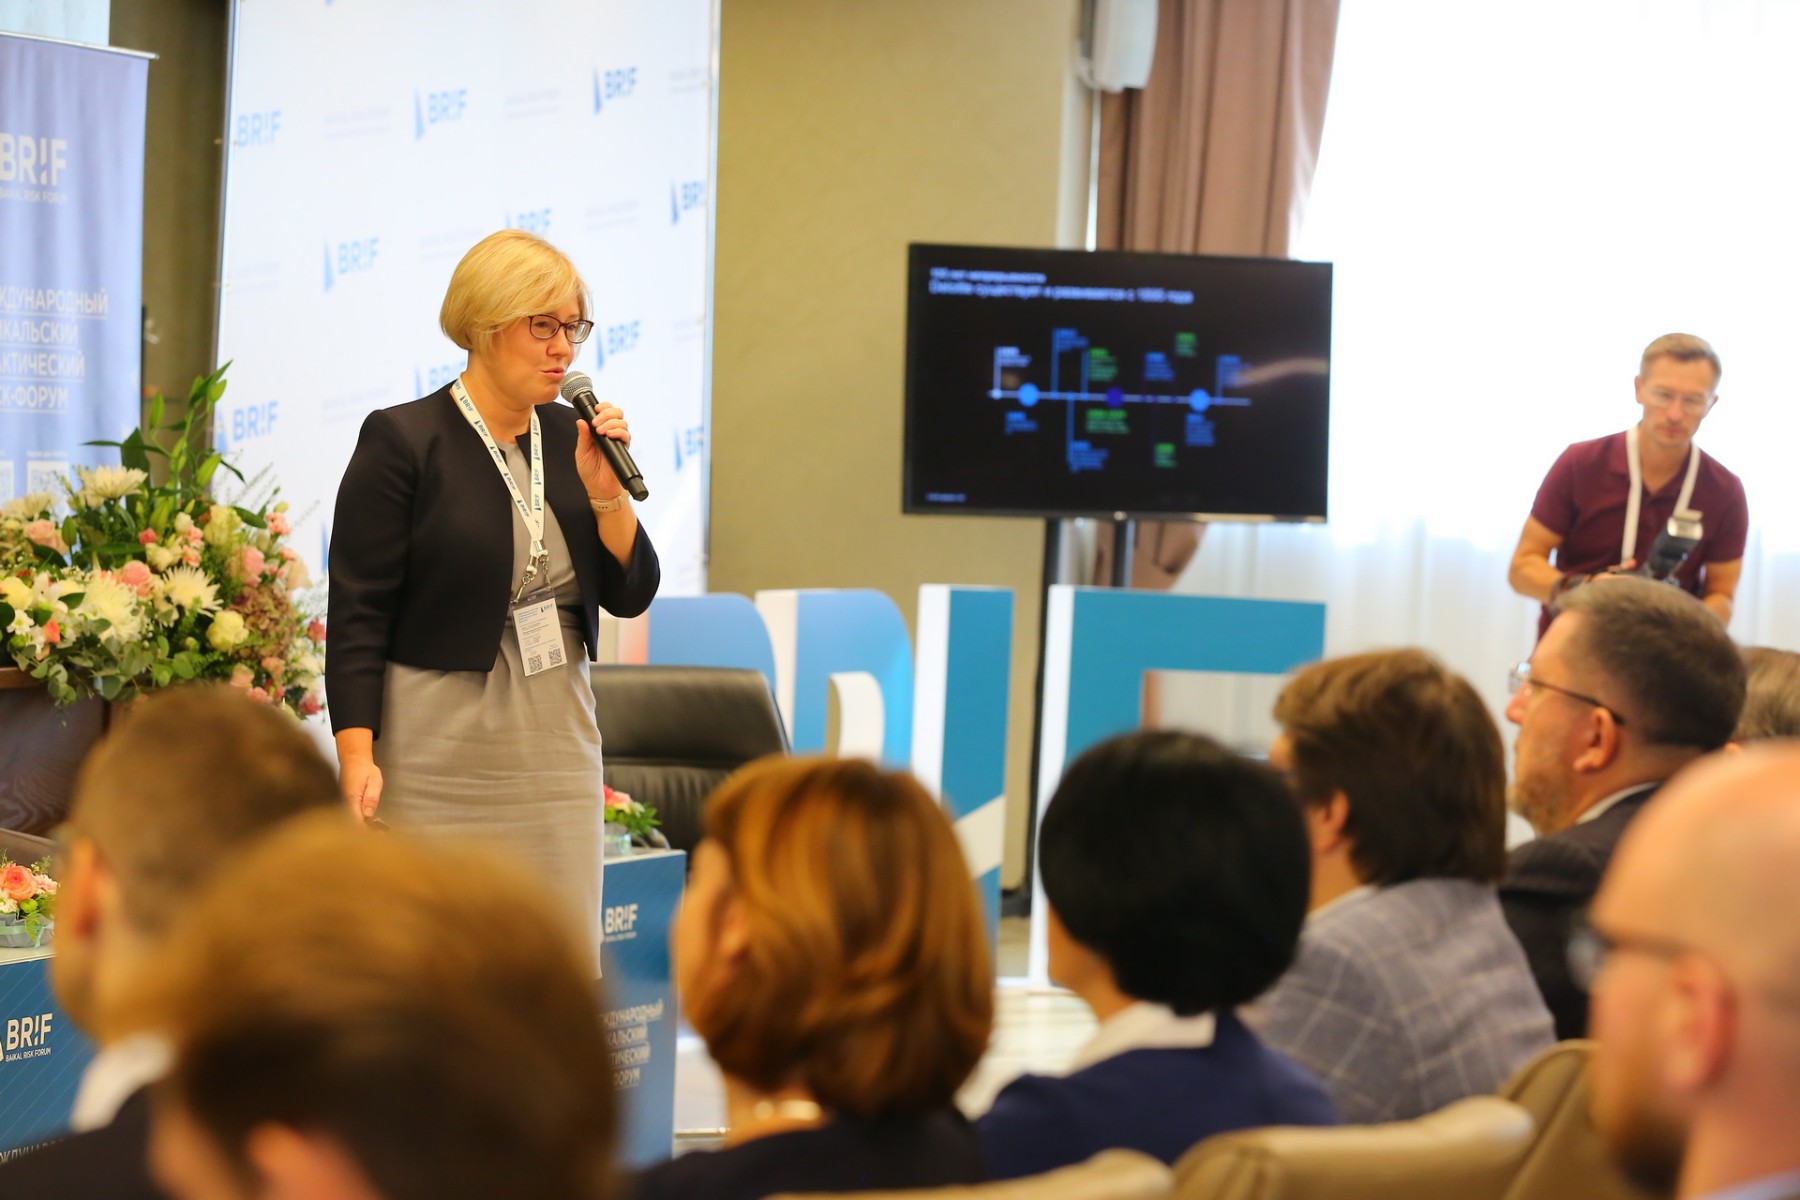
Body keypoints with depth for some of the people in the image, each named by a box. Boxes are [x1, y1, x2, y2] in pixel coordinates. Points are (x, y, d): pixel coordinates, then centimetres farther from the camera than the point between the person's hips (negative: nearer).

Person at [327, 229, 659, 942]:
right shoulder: (403, 441, -6)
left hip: (557, 749, 5)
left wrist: (604, 492, -6)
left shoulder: (570, 438, 10)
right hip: (439, 752, -5)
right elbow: (357, 613, -9)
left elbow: (631, 595, 10)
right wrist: (357, 757, -17)